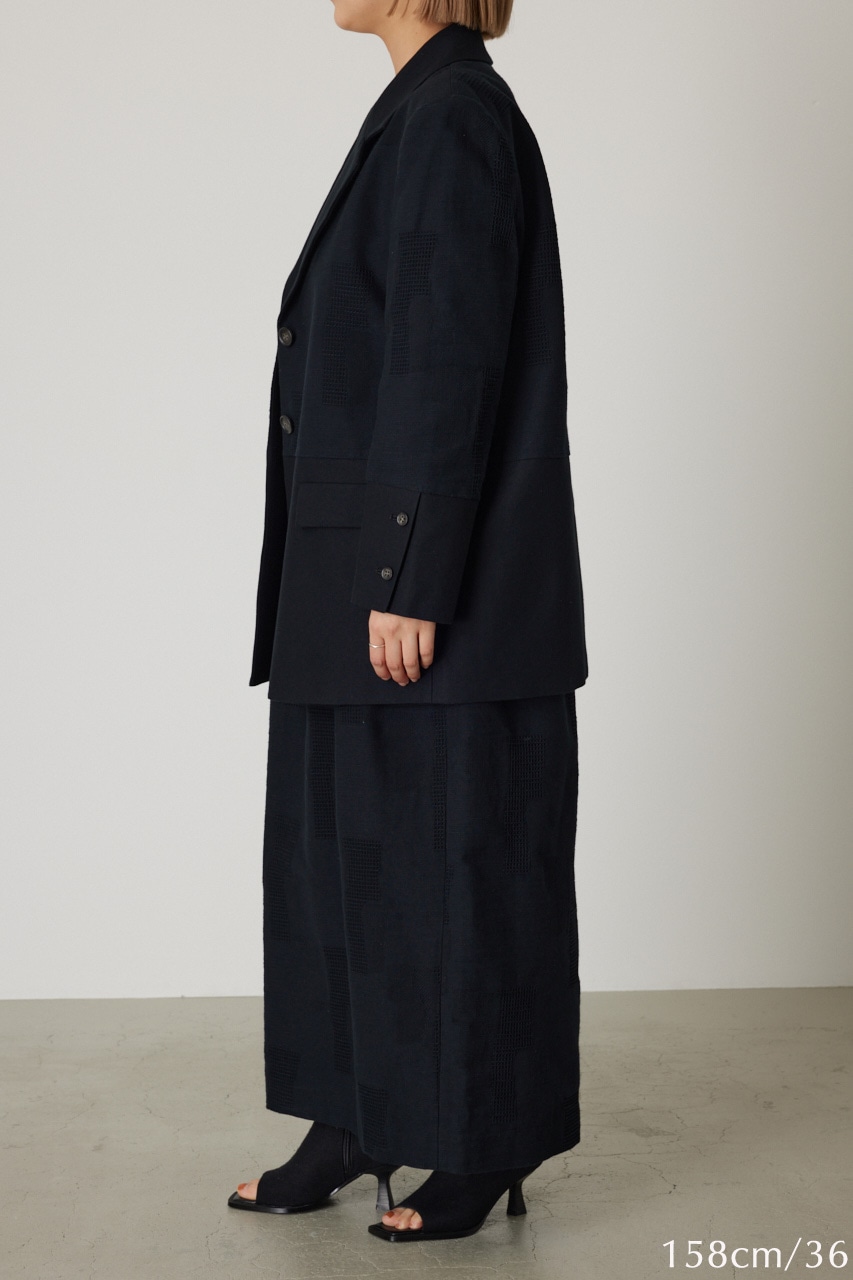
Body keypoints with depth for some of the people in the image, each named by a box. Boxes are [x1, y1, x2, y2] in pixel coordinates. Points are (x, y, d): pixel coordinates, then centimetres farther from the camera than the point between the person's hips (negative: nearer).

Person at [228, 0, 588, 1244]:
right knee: (342, 845, 14)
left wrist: (410, 582, -20)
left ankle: (488, 1143, 16)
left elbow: (451, 368, -19)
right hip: (358, 579, 10)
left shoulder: (453, 116, -13)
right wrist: (376, 576, 20)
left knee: (457, 855, 1)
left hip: (442, 583, -10)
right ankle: (357, 1123, 26)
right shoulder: (419, 112, 16)